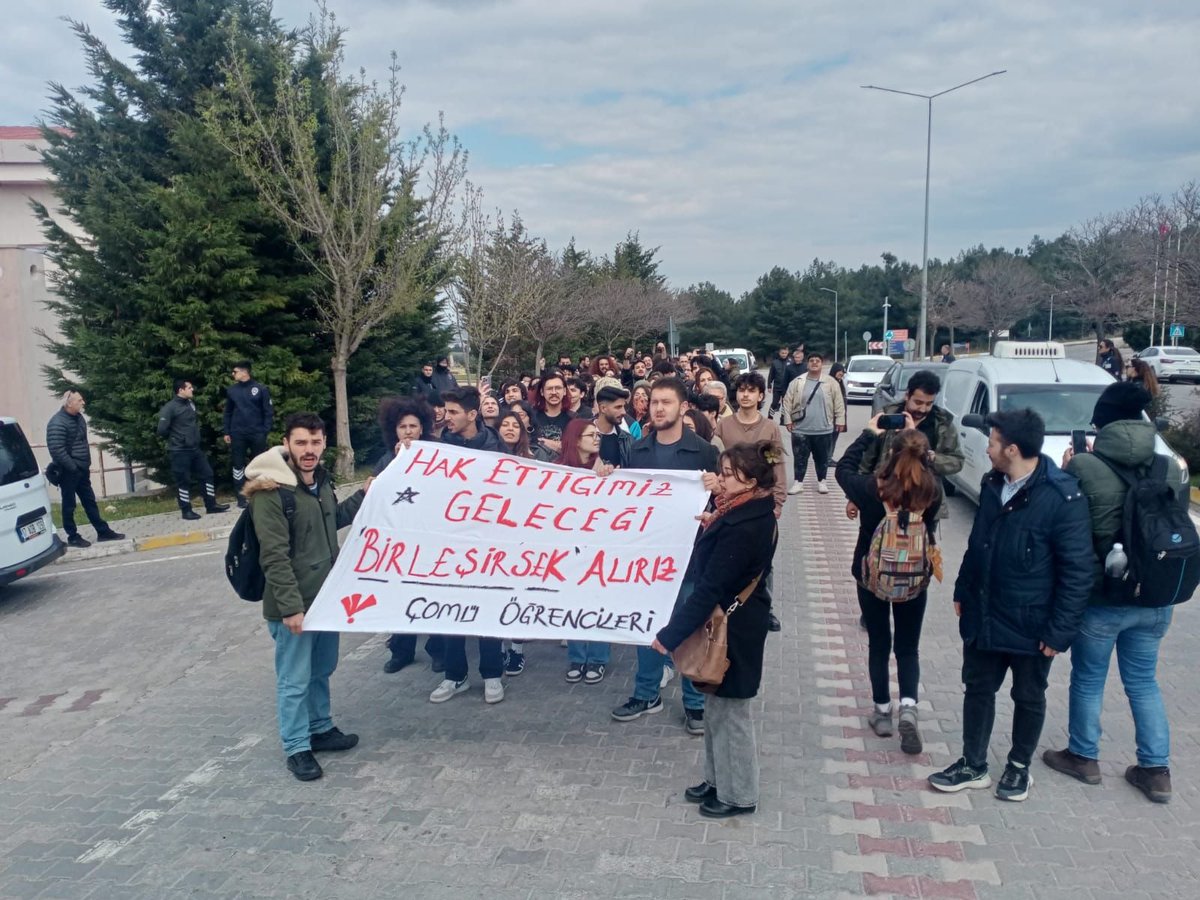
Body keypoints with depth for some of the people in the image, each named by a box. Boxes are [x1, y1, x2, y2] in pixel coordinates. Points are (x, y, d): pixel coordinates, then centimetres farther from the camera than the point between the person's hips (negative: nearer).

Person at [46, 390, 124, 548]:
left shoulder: (78, 417, 9)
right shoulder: (58, 423, -20)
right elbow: (57, 449, -26)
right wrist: (72, 467, -21)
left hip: (82, 469, 8)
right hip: (69, 471, -8)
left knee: (90, 501, 14)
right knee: (69, 505, 4)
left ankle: (103, 531, 20)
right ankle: (73, 537, 13)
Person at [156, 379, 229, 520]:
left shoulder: (191, 404, 9)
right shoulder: (170, 408, -15)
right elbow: (162, 430, -18)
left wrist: (195, 436, 11)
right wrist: (174, 439, -3)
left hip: (195, 449, 8)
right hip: (180, 451, -8)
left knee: (207, 474, 9)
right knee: (183, 481, 1)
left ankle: (211, 505, 19)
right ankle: (186, 511, 11)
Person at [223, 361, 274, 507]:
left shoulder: (260, 389, -3)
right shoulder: (231, 390, 6)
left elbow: (268, 412, -2)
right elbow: (228, 412, 11)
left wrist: (266, 431, -10)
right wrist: (227, 432, 6)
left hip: (257, 434, -2)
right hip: (237, 434, 2)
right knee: (238, 464, 4)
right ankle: (241, 497, 11)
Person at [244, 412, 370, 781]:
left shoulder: (320, 480, 6)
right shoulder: (270, 492, -20)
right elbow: (274, 557, -22)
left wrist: (363, 496, 12)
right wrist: (291, 606, -23)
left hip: (326, 596, 8)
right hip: (293, 604, -8)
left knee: (322, 670, 22)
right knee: (295, 679, 6)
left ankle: (321, 728, 39)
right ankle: (297, 748, 21)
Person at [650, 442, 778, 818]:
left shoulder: (741, 527, -27)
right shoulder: (754, 512, 2)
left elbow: (709, 588, -29)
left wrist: (671, 633, -26)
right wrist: (713, 526, 4)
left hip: (731, 627, -10)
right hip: (734, 620, 10)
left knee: (729, 711, 7)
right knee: (719, 706, 22)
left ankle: (738, 794, 25)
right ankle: (718, 779, 38)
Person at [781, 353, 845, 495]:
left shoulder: (831, 382, 0)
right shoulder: (797, 382, 0)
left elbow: (839, 403, 3)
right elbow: (787, 402, 2)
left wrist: (840, 420, 0)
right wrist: (788, 419, -2)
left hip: (823, 429, 0)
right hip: (801, 429, 0)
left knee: (822, 457, 10)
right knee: (800, 457, 6)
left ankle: (821, 482, 23)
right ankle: (798, 482, 16)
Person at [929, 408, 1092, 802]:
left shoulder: (1063, 498, -21)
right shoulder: (993, 484, 0)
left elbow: (1077, 573, -17)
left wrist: (1059, 630, -16)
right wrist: (962, 591, 15)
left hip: (1030, 624, -6)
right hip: (982, 616, 6)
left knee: (1028, 698, 15)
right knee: (977, 689, 15)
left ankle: (1019, 768, 36)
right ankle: (973, 766, 31)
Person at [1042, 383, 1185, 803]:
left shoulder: (1084, 467, -19)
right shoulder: (1172, 468, -4)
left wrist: (1066, 475, 2)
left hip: (1100, 597, -4)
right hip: (1155, 599, 4)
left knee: (1088, 679, 16)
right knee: (1144, 681, 20)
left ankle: (1083, 756, 31)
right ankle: (1156, 769, 25)